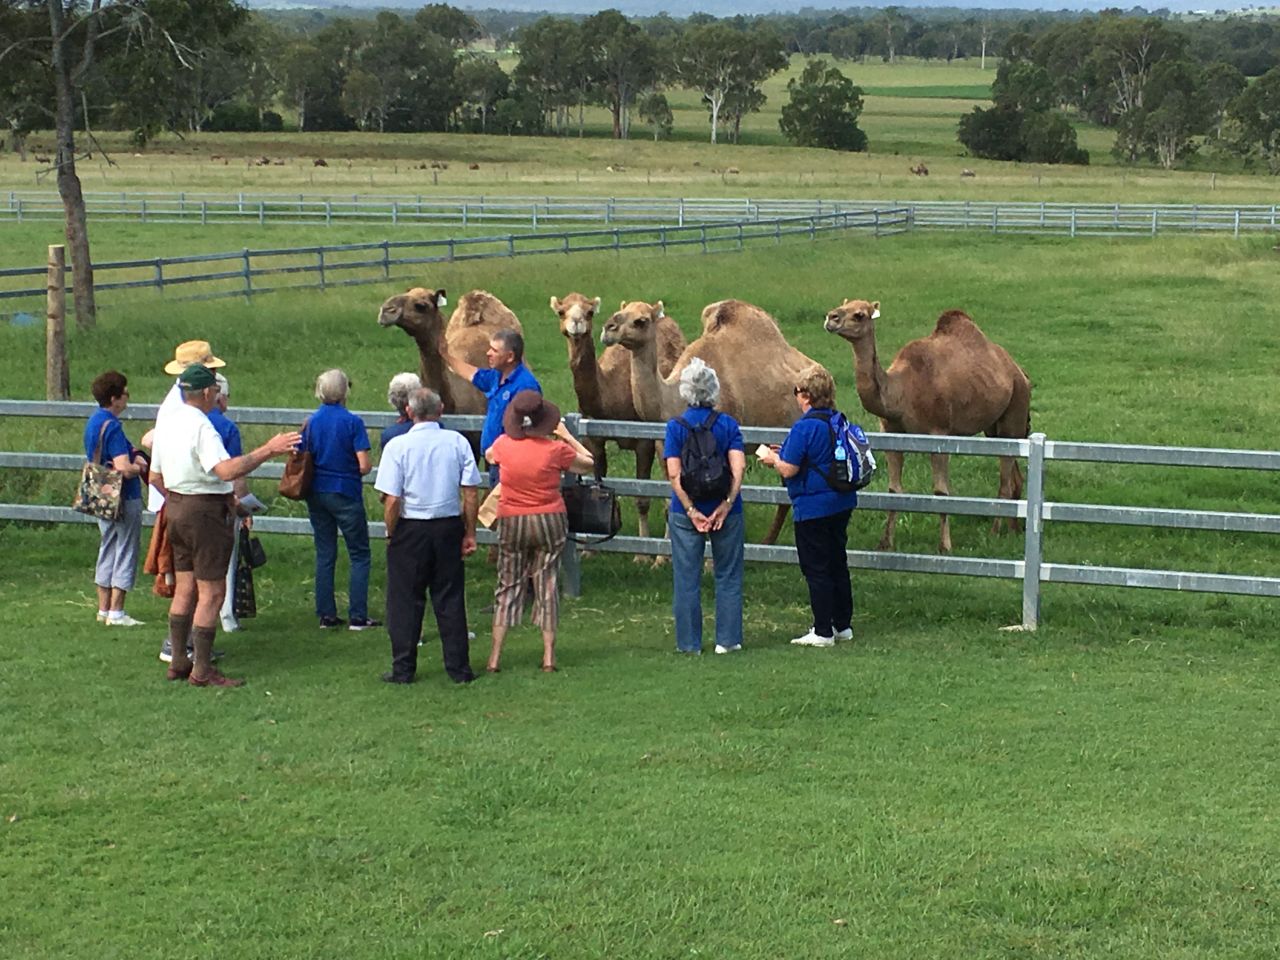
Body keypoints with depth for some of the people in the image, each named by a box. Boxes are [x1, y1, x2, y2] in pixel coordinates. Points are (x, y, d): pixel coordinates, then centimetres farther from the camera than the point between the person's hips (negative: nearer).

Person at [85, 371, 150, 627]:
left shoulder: (94, 421, 10)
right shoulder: (112, 426, -21)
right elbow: (124, 468, -28)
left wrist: (135, 458, 3)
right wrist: (140, 467, -7)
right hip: (123, 499, -9)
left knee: (107, 552, 15)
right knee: (125, 554, -2)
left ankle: (104, 609, 19)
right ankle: (116, 613, -1)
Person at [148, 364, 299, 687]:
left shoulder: (167, 423, 9)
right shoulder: (201, 427, -19)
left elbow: (155, 476, 17)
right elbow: (226, 470, -32)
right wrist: (268, 451, -31)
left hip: (177, 507, 9)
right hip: (205, 512, -9)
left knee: (185, 588, 16)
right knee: (212, 592, -3)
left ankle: (179, 661, 22)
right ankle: (202, 670, -2)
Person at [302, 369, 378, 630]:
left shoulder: (311, 422, 1)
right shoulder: (352, 422, -12)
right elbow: (365, 465, -16)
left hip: (316, 494, 5)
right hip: (346, 494, -5)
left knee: (324, 555, 11)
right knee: (359, 554, 4)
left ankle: (326, 615, 11)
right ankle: (357, 616, -2)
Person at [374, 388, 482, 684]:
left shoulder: (398, 446, -10)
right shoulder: (457, 442, -3)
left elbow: (391, 501, -12)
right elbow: (471, 493, -3)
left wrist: (391, 535, 1)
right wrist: (470, 533, 6)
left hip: (410, 529, -2)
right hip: (449, 526, 3)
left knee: (405, 600, 7)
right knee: (450, 599, 10)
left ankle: (403, 669, 11)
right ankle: (458, 668, 13)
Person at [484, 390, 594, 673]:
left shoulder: (504, 445, -8)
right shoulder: (555, 450, -13)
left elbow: (489, 456, 17)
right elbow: (588, 464, 4)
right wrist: (566, 436, 12)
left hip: (512, 522, 1)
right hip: (549, 521, -1)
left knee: (508, 586, 9)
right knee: (547, 584, 8)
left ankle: (495, 657, 4)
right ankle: (549, 655, 8)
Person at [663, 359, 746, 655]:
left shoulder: (676, 427, -4)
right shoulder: (729, 425, -3)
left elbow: (674, 474, -11)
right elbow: (738, 469, -13)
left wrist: (692, 511, -11)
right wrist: (726, 504, -14)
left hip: (686, 511, 0)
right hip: (725, 509, 1)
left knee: (686, 578, 8)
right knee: (728, 576, 12)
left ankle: (689, 643, 11)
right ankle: (727, 640, 13)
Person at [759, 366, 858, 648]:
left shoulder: (805, 427, -20)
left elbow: (789, 470, -20)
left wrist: (774, 459, 2)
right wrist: (784, 453, 18)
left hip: (813, 507, -8)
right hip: (841, 503, 8)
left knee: (816, 569, 0)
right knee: (838, 564, 17)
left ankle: (823, 632, 4)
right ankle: (842, 625, 25)